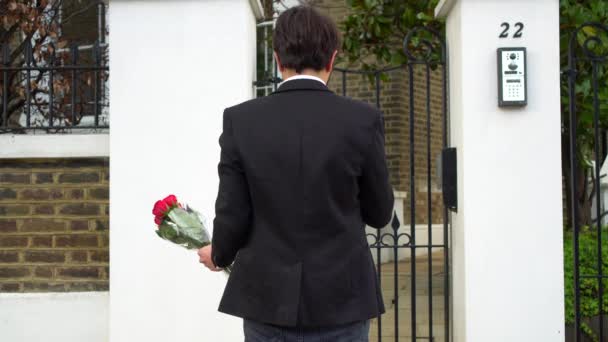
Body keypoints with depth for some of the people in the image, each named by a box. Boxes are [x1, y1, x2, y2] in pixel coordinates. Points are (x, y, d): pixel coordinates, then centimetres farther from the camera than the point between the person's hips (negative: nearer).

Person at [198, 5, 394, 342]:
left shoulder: (240, 120, -6)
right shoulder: (363, 119, -7)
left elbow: (232, 215, -4)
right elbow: (379, 213, 3)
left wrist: (219, 254, 17)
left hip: (267, 297, 1)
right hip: (341, 299, 0)